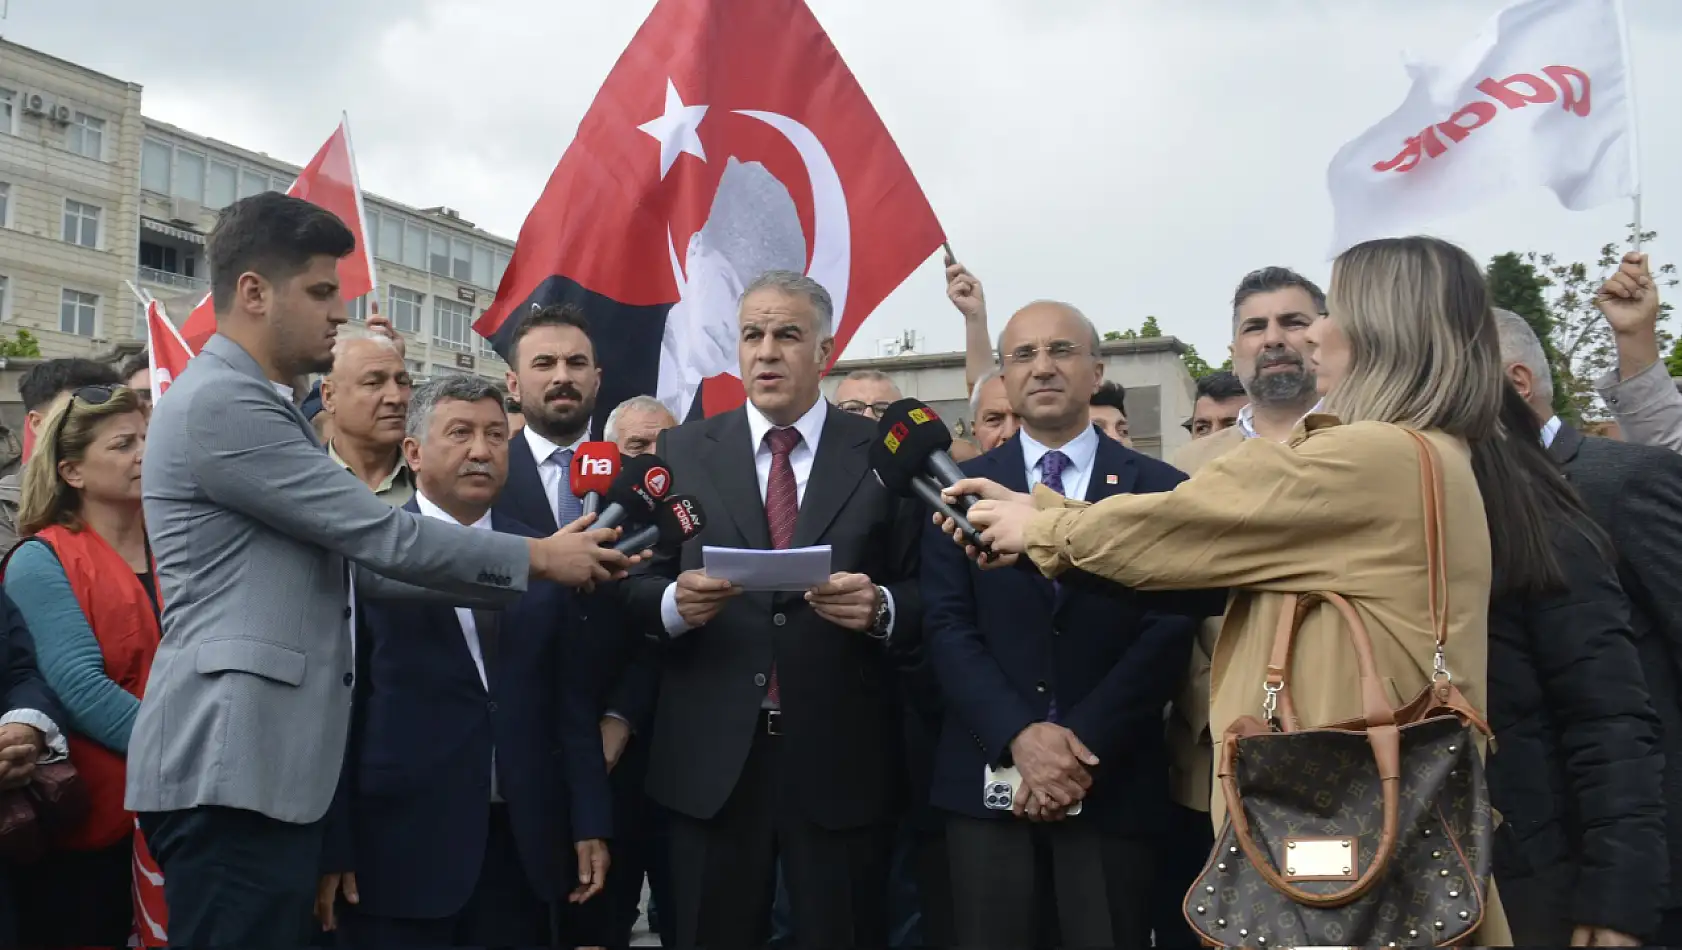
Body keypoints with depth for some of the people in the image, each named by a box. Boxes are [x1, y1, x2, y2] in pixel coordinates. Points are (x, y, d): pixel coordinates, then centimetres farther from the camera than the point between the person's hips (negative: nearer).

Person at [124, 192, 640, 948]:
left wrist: (526, 576, 11)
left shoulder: (253, 404, 19)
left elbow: (359, 562, 17)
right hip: (229, 763, -10)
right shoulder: (219, 402, -14)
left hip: (264, 759, 10)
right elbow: (382, 537, -16)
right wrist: (540, 557, -6)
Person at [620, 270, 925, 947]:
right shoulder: (681, 451, 6)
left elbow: (929, 599, -1)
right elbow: (634, 586, 3)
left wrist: (881, 608, -21)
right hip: (710, 760, 1)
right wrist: (675, 601, -18)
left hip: (841, 759, -1)